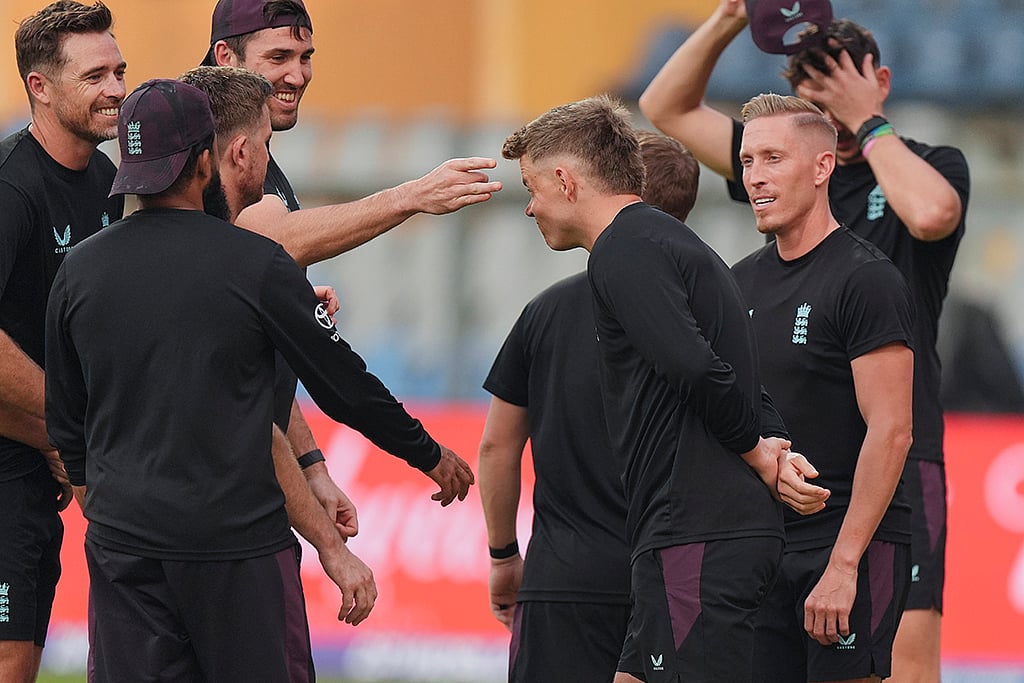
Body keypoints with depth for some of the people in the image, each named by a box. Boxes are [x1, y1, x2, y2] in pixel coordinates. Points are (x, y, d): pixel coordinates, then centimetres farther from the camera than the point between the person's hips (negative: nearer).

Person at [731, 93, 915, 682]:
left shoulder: (866, 278, -9)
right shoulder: (744, 281, 14)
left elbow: (890, 432, -15)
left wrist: (843, 563, -20)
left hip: (853, 545, -7)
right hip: (761, 551, 7)